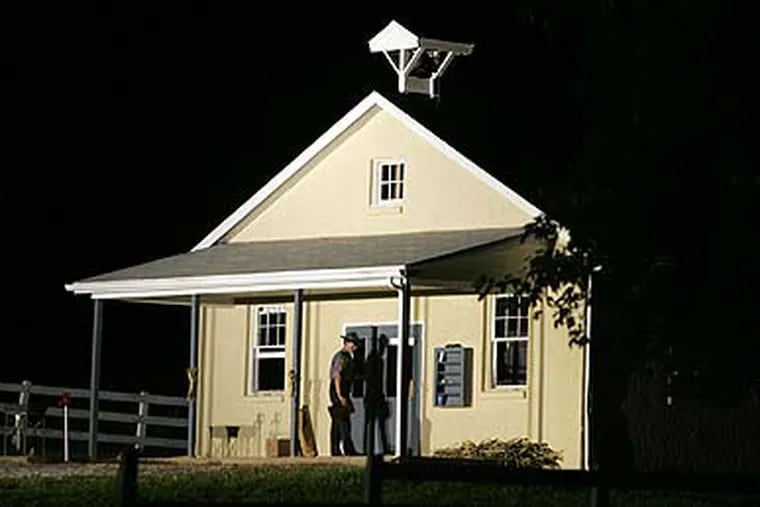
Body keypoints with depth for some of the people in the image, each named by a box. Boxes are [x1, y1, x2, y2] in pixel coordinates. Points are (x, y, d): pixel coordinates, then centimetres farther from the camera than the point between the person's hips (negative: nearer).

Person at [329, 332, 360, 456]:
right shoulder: (340, 357, -13)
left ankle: (335, 450, 9)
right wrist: (340, 396, -23)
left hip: (343, 393, 10)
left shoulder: (347, 357, 18)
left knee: (337, 423, 8)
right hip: (339, 391, -10)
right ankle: (348, 449, -15)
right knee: (343, 422, -12)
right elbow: (336, 377, -19)